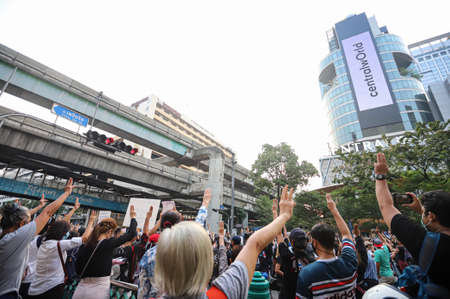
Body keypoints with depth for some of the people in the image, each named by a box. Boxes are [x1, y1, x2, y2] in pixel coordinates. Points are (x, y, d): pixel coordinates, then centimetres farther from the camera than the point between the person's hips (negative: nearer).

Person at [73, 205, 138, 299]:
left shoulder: (83, 246, -1)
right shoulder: (109, 243, -15)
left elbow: (78, 270, 10)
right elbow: (131, 233, -8)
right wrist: (133, 217, 8)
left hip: (81, 289, 5)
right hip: (99, 291, -5)